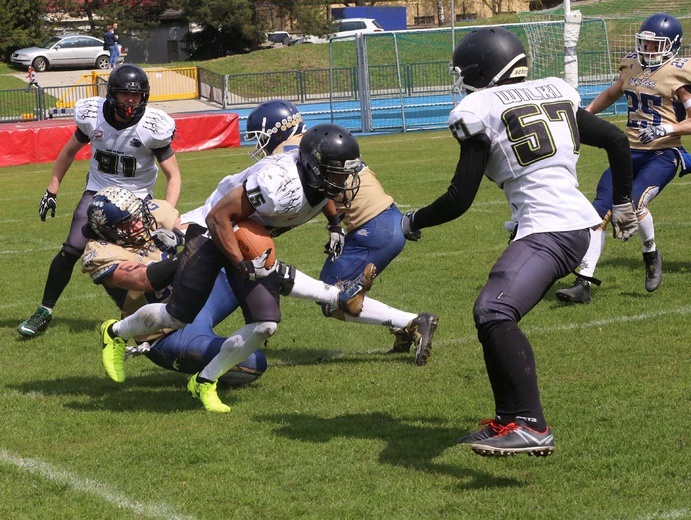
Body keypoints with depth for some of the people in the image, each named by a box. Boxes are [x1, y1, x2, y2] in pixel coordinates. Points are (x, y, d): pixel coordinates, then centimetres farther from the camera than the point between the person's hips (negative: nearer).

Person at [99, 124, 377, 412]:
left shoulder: (325, 183, -14)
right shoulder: (281, 183, -38)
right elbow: (218, 217, -32)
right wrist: (245, 266, -31)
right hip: (213, 231, -7)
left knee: (265, 324, -6)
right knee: (178, 315, -1)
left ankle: (205, 382, 12)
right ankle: (116, 333, 29)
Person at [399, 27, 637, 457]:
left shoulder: (481, 111, -4)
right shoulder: (556, 95, 17)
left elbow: (460, 200, -3)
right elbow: (617, 140, 22)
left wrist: (414, 222, 15)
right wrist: (623, 203, 35)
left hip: (546, 229, -9)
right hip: (579, 225, 9)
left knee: (494, 314, -22)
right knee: (494, 315, 18)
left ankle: (531, 427, -32)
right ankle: (508, 420, 23)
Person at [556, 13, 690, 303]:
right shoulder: (632, 66, 10)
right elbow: (611, 94, 30)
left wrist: (667, 129, -23)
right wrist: (585, 114, 20)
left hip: (663, 154, -6)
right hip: (630, 151, 6)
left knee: (633, 204, -26)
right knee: (601, 211, -7)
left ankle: (650, 255, 6)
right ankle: (583, 283, -6)